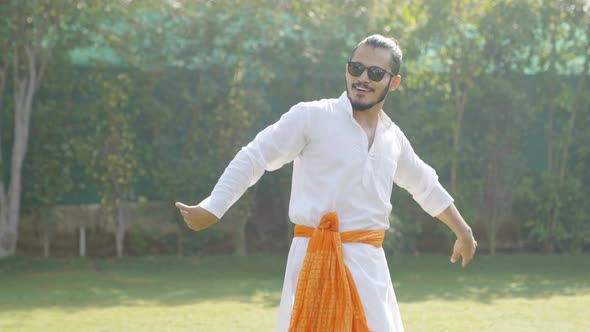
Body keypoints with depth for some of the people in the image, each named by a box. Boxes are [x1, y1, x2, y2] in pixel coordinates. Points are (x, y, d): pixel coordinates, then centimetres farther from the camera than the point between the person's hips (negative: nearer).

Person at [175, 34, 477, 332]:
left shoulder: (393, 138, 13)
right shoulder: (311, 117, -5)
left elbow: (426, 186, 30)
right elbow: (253, 159, -6)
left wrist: (463, 232, 36)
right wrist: (211, 209, -13)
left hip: (369, 266, 6)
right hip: (317, 263, -5)